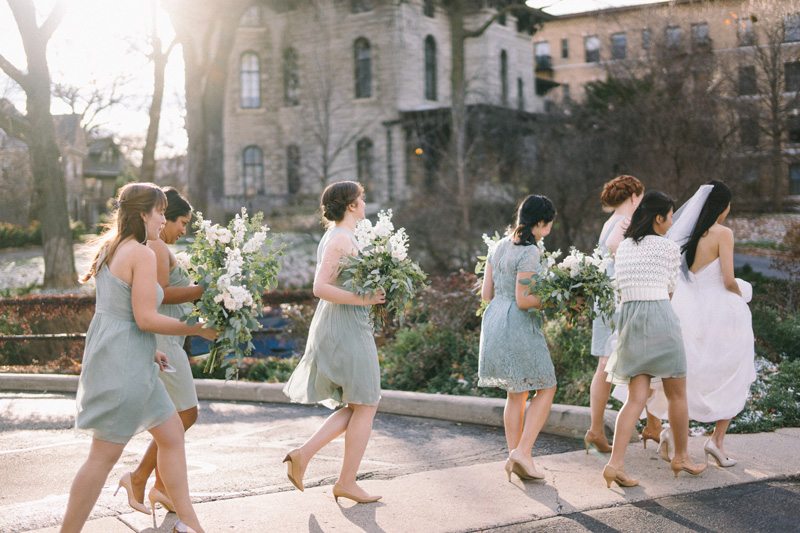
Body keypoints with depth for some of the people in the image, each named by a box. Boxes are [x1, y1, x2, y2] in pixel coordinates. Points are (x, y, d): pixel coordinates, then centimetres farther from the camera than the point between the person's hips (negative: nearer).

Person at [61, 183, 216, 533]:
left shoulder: (111, 249, 13)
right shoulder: (142, 254, -16)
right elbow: (145, 318, -20)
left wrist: (148, 350, 22)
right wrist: (198, 329, -11)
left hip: (116, 356, 10)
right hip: (125, 363, -10)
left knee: (172, 435, 15)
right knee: (104, 456, -1)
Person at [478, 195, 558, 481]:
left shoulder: (499, 246, 11)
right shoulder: (530, 252, -14)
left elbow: (486, 293, 13)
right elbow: (522, 300, -19)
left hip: (493, 320, 9)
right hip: (518, 326, -9)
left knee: (516, 394, 15)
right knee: (546, 388, 3)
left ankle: (514, 457, 17)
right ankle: (523, 450, -5)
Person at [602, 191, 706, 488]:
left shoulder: (622, 248, 14)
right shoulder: (669, 248, -1)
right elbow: (670, 289, 9)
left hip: (628, 318, 5)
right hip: (660, 317, -5)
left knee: (636, 397, 2)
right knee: (677, 395, 13)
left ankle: (615, 463, -11)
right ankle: (681, 457, 26)